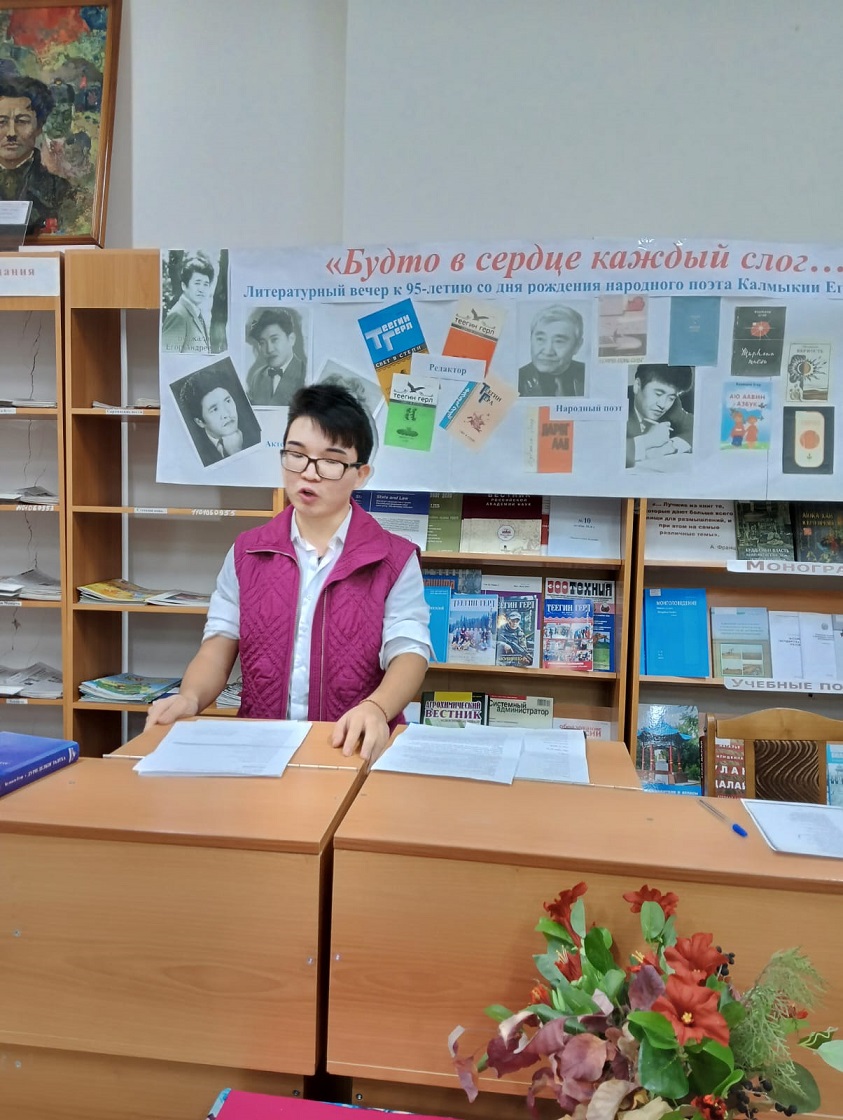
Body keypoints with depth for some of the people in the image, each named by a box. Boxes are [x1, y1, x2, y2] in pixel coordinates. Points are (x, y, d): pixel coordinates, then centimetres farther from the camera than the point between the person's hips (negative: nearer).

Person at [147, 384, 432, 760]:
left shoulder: (395, 560, 2)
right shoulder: (246, 552, 11)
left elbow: (409, 650, -8)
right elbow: (220, 642, 7)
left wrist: (375, 708, -29)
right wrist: (189, 697, -14)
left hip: (354, 748, 0)